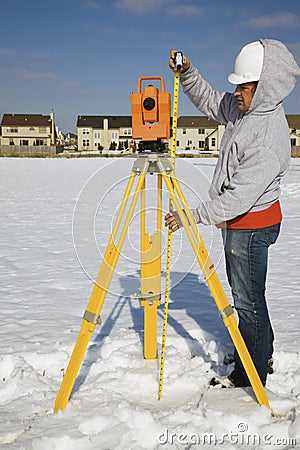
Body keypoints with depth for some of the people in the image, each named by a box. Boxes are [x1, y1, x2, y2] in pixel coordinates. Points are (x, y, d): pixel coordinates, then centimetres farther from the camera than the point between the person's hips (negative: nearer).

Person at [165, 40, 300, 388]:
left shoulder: (268, 139, -28)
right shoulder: (245, 108, 1)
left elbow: (241, 195, -29)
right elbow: (209, 101, 16)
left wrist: (193, 216, -26)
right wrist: (187, 72, 0)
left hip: (251, 225, -10)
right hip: (236, 222, 10)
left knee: (248, 301, 2)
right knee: (244, 293, 22)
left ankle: (251, 376, 19)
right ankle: (262, 354, 42)